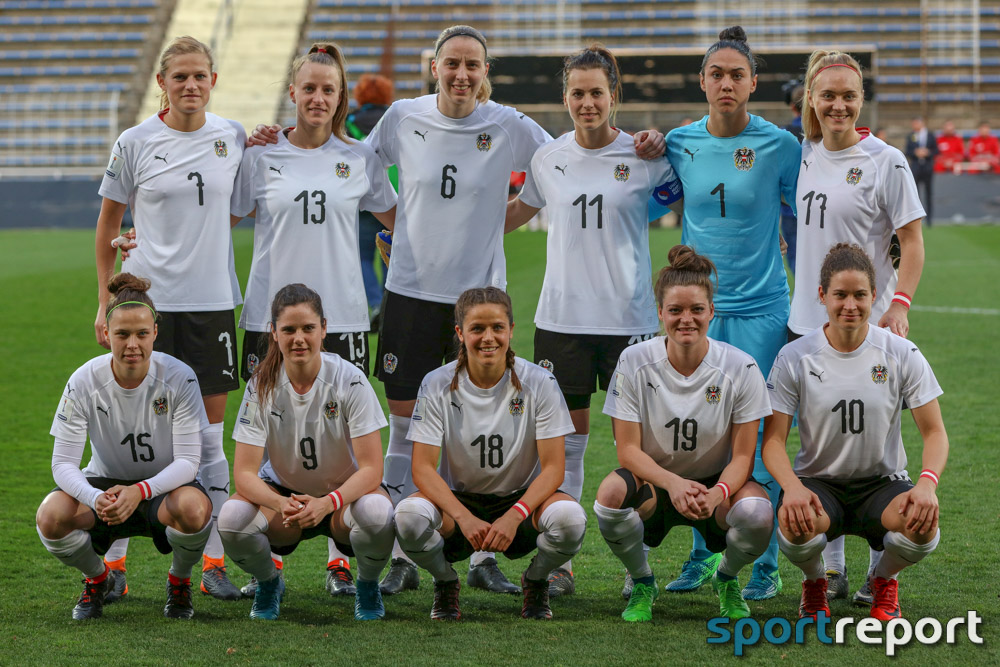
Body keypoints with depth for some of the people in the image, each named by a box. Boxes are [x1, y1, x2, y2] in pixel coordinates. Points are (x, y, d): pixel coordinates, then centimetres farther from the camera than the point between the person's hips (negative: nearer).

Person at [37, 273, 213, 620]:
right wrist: (95, 499, -37)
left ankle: (179, 581, -1)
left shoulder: (179, 377, -18)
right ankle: (97, 578, 6)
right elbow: (63, 463, -15)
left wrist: (140, 491, -38)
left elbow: (188, 460, -19)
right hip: (105, 484, 2)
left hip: (163, 487, -1)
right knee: (51, 516, -29)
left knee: (194, 508, -37)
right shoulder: (84, 382, -15)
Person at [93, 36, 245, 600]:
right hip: (147, 299, -2)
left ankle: (214, 563, 9)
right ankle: (113, 560, 5)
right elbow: (109, 222, 6)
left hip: (212, 299, 2)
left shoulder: (234, 138, 5)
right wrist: (106, 299, 3)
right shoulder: (135, 144, -2)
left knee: (211, 432, 4)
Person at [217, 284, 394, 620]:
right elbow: (244, 473, -16)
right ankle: (268, 581, 4)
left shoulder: (349, 380, -18)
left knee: (377, 512, -36)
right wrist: (282, 505, -38)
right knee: (232, 517, -31)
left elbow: (371, 469, -19)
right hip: (282, 492, 1)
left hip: (344, 493, -1)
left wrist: (326, 504, -38)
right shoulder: (262, 386, -14)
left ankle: (367, 584, -1)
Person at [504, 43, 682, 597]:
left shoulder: (645, 157, -3)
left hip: (629, 317, -2)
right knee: (565, 438, 5)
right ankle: (558, 562, 11)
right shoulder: (549, 158, 5)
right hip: (561, 317, 2)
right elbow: (520, 209, 22)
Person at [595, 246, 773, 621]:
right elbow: (628, 449, -12)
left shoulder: (741, 368, -11)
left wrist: (718, 492, -33)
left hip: (715, 482, 0)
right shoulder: (634, 362, -11)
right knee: (610, 493, -34)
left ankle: (727, 580, 5)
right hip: (653, 481, 0)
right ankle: (642, 583, -1)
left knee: (757, 512, -33)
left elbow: (742, 456, -10)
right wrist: (672, 484, -32)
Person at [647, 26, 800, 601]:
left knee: (758, 437, -3)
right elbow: (652, 207, 17)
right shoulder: (680, 143, 3)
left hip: (761, 309, -3)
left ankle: (765, 565, 8)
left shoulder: (780, 145, -6)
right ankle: (705, 553, 22)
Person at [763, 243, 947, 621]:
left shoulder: (902, 355, -3)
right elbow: (773, 440, -6)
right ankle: (814, 583, 4)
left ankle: (883, 580, 6)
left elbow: (934, 432, -2)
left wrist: (928, 483, -24)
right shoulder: (795, 358, -4)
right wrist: (792, 488, -28)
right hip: (818, 481, -1)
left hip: (882, 482, 1)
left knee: (923, 527, -33)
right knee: (795, 527, -37)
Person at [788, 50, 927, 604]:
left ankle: (882, 571, 7)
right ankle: (831, 569, 17)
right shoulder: (803, 157, 9)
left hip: (868, 326, -5)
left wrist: (900, 304, -18)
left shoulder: (885, 162, -7)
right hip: (808, 322, 5)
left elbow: (912, 242, -7)